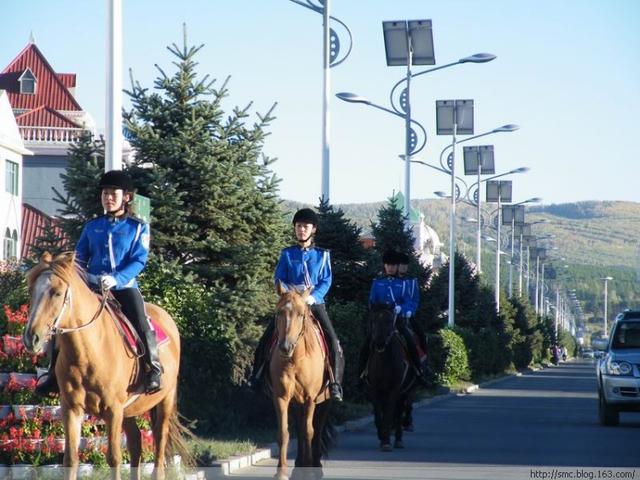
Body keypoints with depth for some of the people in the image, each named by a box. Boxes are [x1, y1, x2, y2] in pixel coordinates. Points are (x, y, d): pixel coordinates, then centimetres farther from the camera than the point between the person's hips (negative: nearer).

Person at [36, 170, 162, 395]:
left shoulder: (138, 227, 2)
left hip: (124, 286, -4)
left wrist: (116, 279, -25)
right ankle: (54, 371, -1)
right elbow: (80, 259, 15)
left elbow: (138, 260, -9)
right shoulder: (92, 227, 13)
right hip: (92, 287, 4)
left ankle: (154, 368, -16)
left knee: (141, 321, -28)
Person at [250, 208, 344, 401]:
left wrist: (313, 296, -17)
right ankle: (256, 377, 6)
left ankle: (335, 383, -11)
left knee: (333, 341, -17)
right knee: (266, 339, -8)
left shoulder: (322, 255, 6)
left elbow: (326, 281, 0)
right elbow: (279, 279, 3)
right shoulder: (287, 254, 7)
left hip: (315, 303, -1)